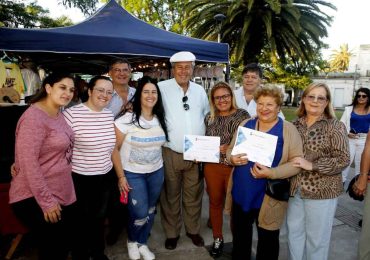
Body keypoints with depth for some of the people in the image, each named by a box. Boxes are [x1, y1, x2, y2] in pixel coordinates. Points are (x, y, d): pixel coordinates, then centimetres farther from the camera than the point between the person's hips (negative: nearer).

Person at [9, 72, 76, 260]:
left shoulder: (59, 114, 6)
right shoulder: (33, 118, -20)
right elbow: (28, 162, -24)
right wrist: (46, 201, -21)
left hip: (62, 194, 8)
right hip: (35, 199, -8)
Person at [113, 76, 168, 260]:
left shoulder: (160, 120, 1)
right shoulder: (127, 119, -14)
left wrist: (163, 169, 8)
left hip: (156, 172, 5)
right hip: (133, 173, -4)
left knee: (150, 211, 14)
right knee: (140, 213, -3)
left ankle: (142, 243, 39)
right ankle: (132, 241, 31)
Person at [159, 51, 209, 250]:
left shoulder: (199, 90, 8)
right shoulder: (162, 88, -6)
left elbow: (207, 117, 17)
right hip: (170, 154, -3)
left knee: (194, 196, 16)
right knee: (170, 196, 11)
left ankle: (193, 230, 36)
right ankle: (172, 233, 31)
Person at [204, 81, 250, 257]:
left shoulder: (243, 115, -5)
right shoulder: (209, 117, 7)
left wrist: (230, 148, -20)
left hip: (235, 167, -3)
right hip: (212, 166, 4)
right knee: (215, 202, 14)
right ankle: (217, 238, 34)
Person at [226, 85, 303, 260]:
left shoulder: (288, 129, -7)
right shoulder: (245, 124, 6)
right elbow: (230, 149, 12)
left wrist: (271, 173, -25)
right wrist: (232, 159, -11)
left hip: (268, 197, -4)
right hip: (240, 194, 4)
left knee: (267, 241, 16)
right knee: (240, 238, 21)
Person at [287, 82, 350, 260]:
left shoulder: (335, 126, -7)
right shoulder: (295, 125, 5)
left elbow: (343, 159, -12)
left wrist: (312, 165, -21)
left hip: (321, 190, -4)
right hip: (295, 188, 4)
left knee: (317, 237, 10)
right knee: (293, 231, 17)